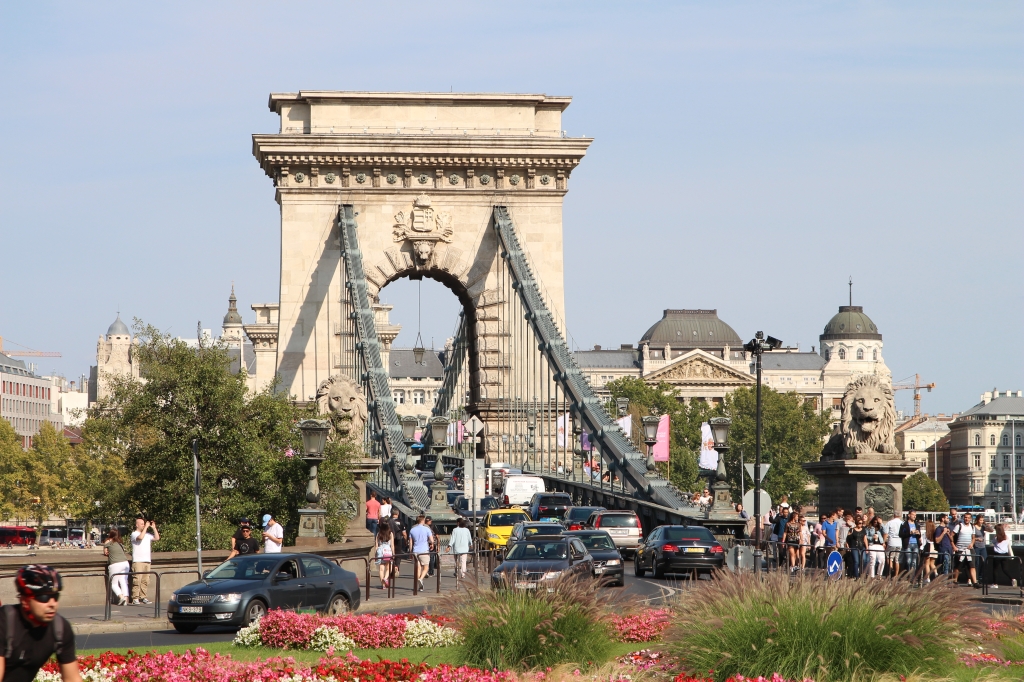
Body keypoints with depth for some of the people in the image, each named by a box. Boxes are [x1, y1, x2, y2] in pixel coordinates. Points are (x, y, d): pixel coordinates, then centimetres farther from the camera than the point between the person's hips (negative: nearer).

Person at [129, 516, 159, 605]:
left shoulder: (147, 534, 19)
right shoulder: (134, 534, 0)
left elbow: (157, 538, 12)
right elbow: (140, 537, -20)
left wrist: (154, 528, 7)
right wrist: (146, 527, -13)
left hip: (147, 561, 6)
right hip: (138, 561, -6)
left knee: (145, 580, 4)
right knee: (137, 580, -10)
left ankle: (143, 597, 6)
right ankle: (135, 598, -10)